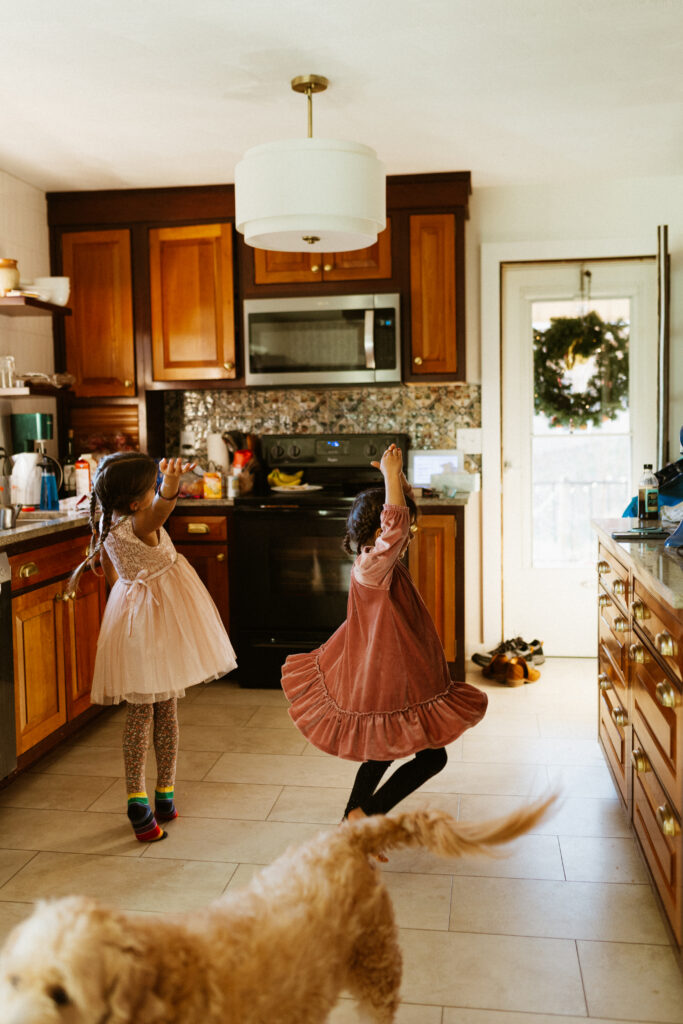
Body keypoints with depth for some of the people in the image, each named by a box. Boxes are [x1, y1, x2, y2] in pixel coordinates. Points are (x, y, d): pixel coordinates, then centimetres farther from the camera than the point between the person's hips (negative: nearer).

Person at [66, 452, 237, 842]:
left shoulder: (106, 524, -1)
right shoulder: (139, 524, -24)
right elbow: (160, 508, -50)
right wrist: (172, 484, -70)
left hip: (131, 609, 6)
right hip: (158, 619, -6)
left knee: (140, 709, 12)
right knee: (167, 708, 8)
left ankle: (138, 801, 10)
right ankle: (165, 797, 20)